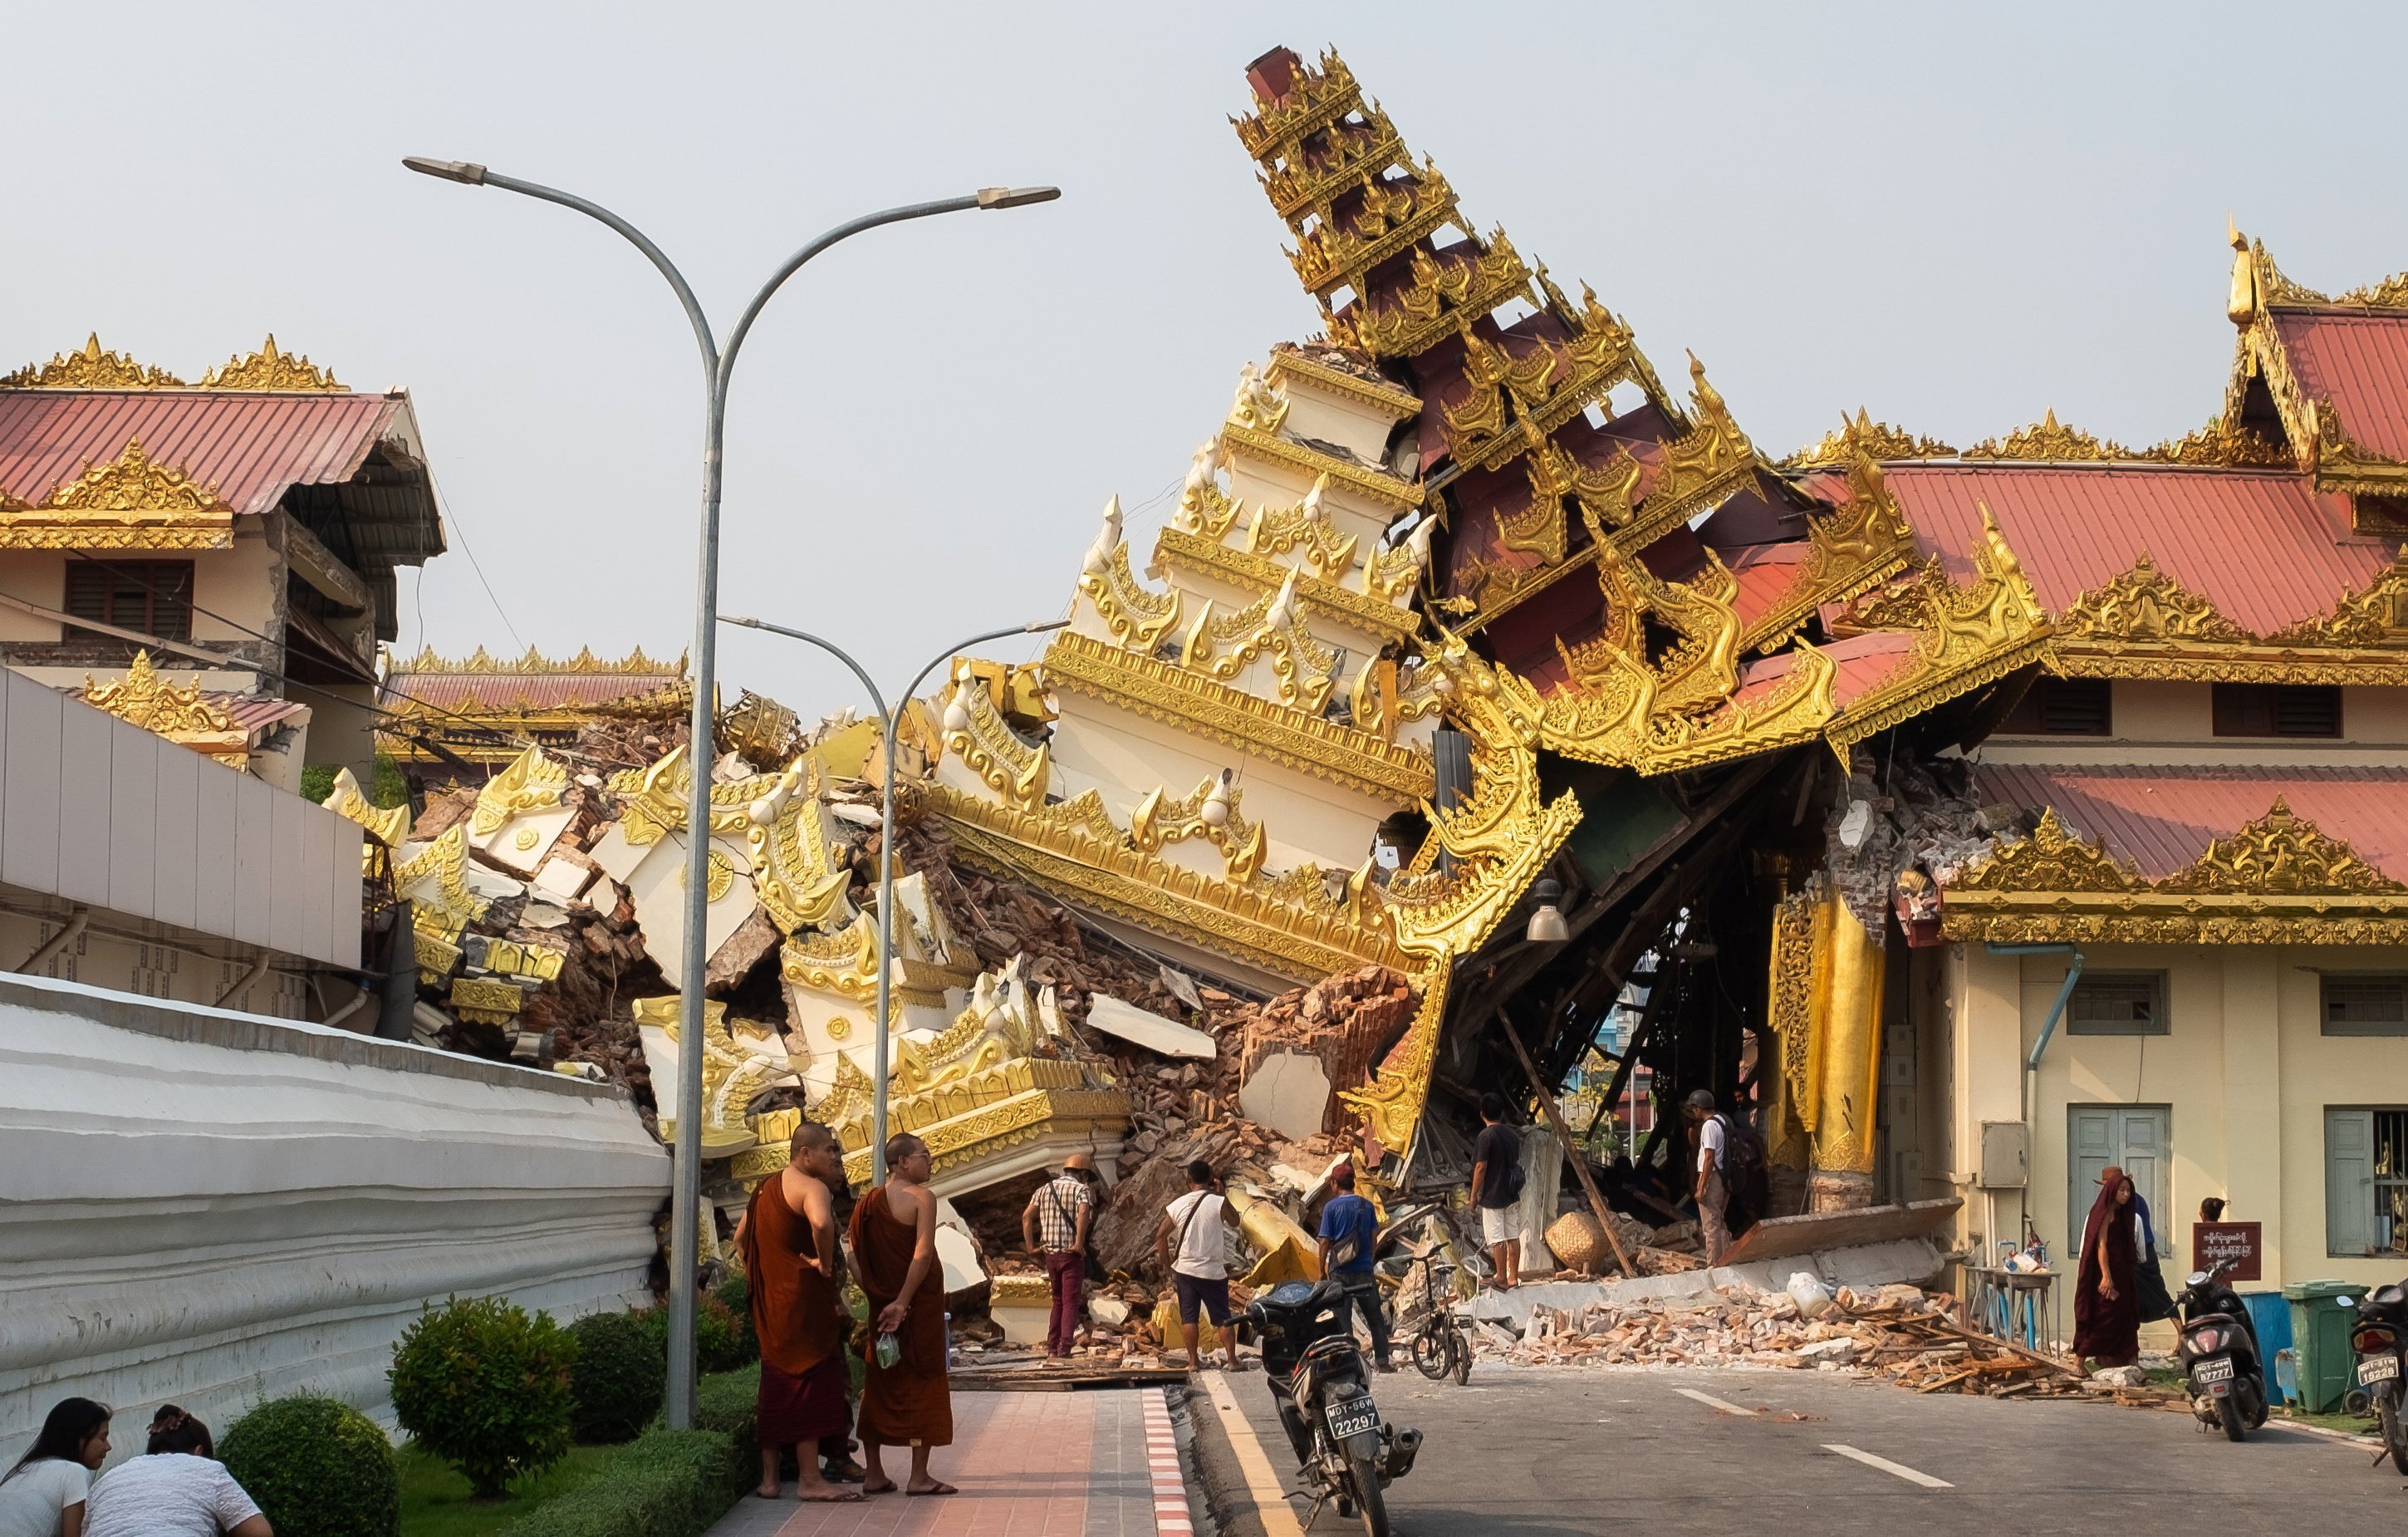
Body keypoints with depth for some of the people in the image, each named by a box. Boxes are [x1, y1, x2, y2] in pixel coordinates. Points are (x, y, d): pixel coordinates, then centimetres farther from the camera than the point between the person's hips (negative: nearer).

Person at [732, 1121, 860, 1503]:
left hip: (771, 1300, 9)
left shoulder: (766, 1188, 18)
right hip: (804, 1300, -9)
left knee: (777, 1387, 12)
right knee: (810, 1382, -7)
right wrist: (825, 1263, -20)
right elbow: (821, 1222, -34)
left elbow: (741, 1238, 27)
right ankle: (810, 1479, -8)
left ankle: (769, 1478, 15)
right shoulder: (811, 1188, -12)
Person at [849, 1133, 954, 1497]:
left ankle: (874, 1474, 15)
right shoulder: (921, 1198, -11)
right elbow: (923, 1253, -21)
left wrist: (877, 1294, 7)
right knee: (923, 1384, 1)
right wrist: (903, 1302, -18)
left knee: (879, 1385, 12)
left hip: (881, 1306, 6)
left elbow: (855, 1254, 4)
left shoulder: (870, 1202, 6)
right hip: (920, 1303, -6)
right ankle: (919, 1477, 1)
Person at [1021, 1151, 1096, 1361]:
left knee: (1058, 1301, 18)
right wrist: (1079, 1243, -22)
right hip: (1071, 1254, -6)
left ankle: (1052, 1349, 16)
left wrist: (1031, 1245, 6)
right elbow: (1083, 1213, -25)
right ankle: (1064, 1350, -9)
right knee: (1071, 1303, -1)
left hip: (1050, 1253, 6)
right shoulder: (1080, 1189, -5)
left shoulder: (1045, 1189, 13)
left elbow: (1026, 1215, 5)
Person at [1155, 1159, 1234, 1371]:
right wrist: (1221, 1193, 10)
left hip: (1185, 1269, 2)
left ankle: (1193, 1361, 8)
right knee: (1223, 1318, 7)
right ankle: (1232, 1359, 6)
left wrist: (1168, 1266, 10)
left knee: (1188, 1318, 8)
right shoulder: (1219, 1203, -12)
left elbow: (1161, 1236, 1)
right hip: (1213, 1271, -2)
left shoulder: (1177, 1206, -2)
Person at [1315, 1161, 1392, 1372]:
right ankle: (1382, 1361, 7)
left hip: (1340, 1273, -3)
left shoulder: (1331, 1207, -6)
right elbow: (1374, 1237, 7)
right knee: (1375, 1318, 9)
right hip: (1364, 1271, 3)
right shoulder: (1366, 1206, 4)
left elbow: (1325, 1242, -7)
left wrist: (1322, 1271, 1)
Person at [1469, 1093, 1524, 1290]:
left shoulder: (1486, 1136, -15)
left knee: (1497, 1239, -3)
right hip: (1512, 1194, 7)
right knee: (1513, 1236, 10)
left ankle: (1502, 1279, 0)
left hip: (1492, 1196, -7)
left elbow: (1481, 1167, -16)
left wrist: (1474, 1195, -7)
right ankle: (1514, 1277, 14)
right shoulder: (1512, 1134, 6)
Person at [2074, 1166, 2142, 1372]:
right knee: (2106, 1316, -7)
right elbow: (2101, 1246, -20)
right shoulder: (2106, 1214, -13)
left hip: (2121, 1274, 9)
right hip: (2108, 1272, -9)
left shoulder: (2121, 1214, 14)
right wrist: (2106, 1276, -26)